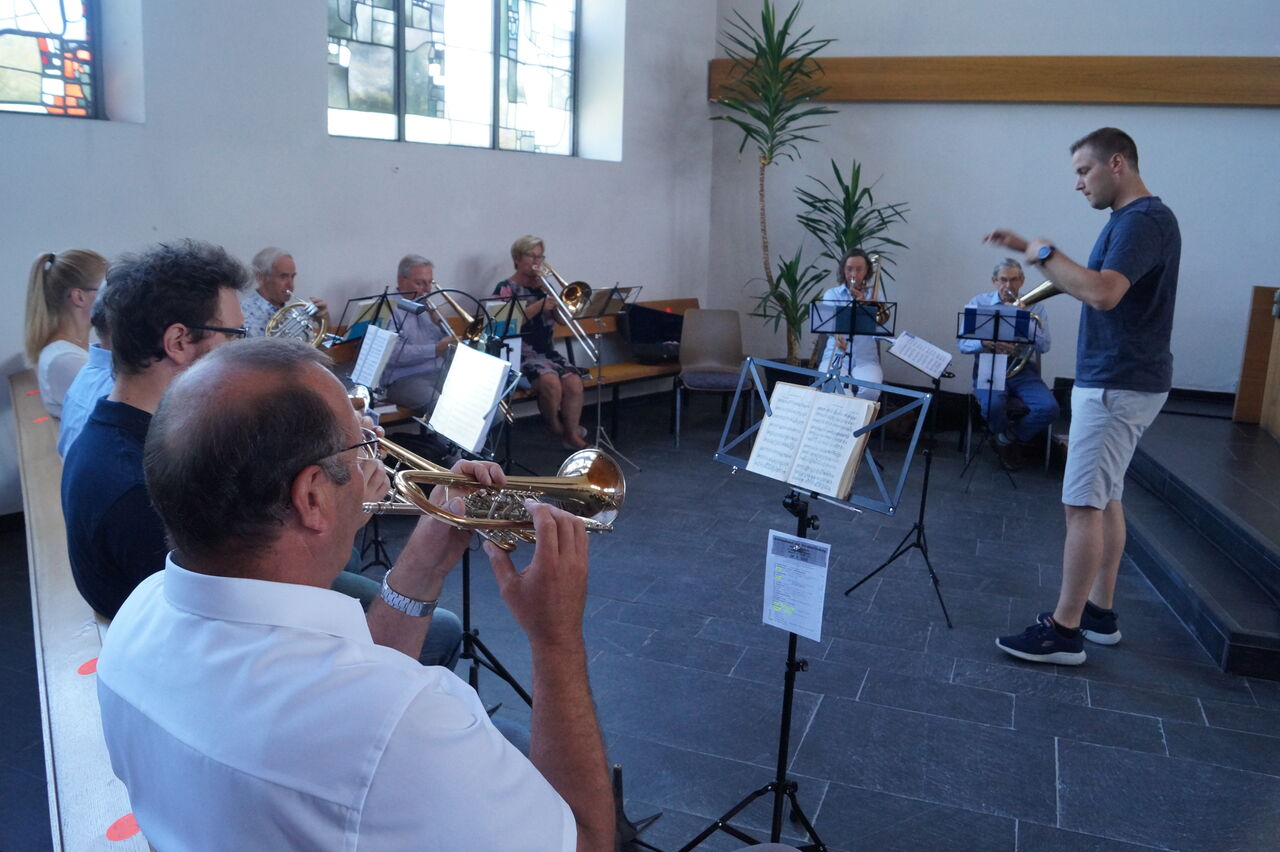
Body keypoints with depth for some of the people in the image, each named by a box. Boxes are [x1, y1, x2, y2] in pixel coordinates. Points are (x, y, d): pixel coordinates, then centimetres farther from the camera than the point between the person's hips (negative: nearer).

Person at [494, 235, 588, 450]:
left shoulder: (542, 286, 17)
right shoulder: (506, 288, 2)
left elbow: (561, 319, 9)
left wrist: (547, 289, -2)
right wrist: (540, 305, -19)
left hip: (548, 352, 5)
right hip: (521, 355, -5)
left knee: (573, 382, -23)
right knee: (551, 381, -31)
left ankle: (572, 434, -11)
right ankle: (555, 427, -5)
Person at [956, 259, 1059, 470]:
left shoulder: (1035, 306, 7)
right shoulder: (978, 303, 5)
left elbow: (1044, 346, -5)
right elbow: (962, 343, -1)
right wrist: (987, 343, -21)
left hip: (1023, 371, 2)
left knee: (1049, 409, -26)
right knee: (993, 405, -35)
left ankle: (1007, 438, 4)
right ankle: (1007, 444, 2)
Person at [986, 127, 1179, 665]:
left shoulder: (1144, 220, -17)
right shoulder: (1128, 218, 15)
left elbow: (1103, 292, -32)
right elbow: (1087, 286, 25)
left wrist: (1046, 253, -18)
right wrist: (1030, 251, 18)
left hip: (1117, 386, -11)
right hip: (1113, 380, 11)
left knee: (1084, 505, -8)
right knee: (1104, 498, 14)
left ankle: (1063, 631, -1)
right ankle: (1099, 613, 24)